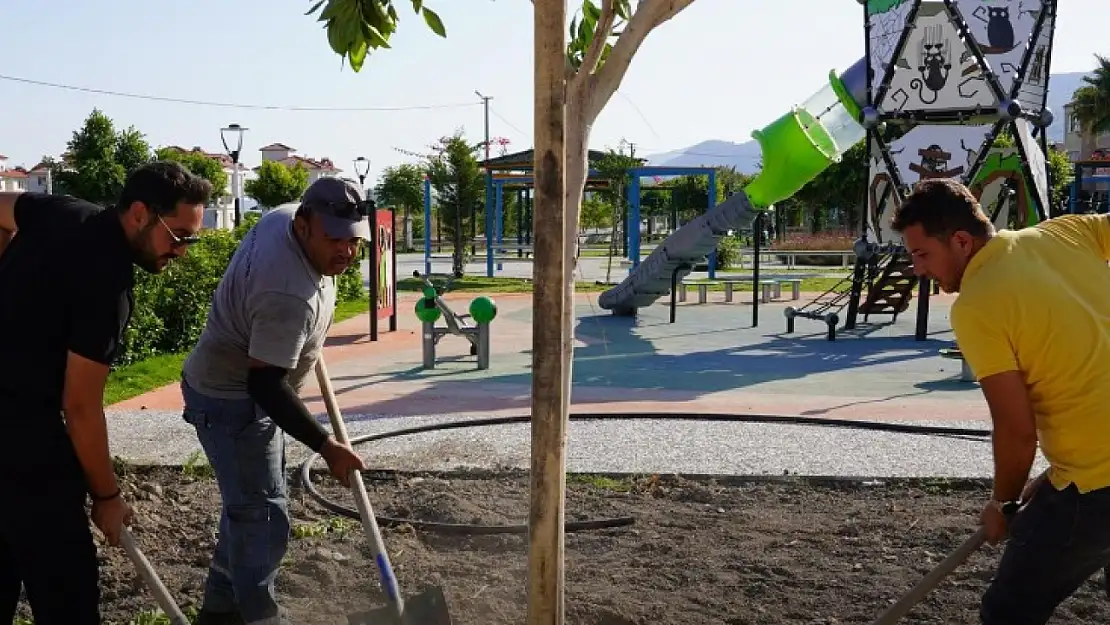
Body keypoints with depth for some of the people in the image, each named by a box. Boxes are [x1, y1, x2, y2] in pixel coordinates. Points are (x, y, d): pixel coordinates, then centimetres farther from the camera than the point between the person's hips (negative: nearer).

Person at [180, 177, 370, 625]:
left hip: (240, 387, 11)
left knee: (250, 503, 21)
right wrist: (327, 447, -30)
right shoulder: (289, 295, -36)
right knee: (263, 517, -7)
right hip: (231, 401, -11)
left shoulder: (284, 215, -7)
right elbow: (265, 385, -33)